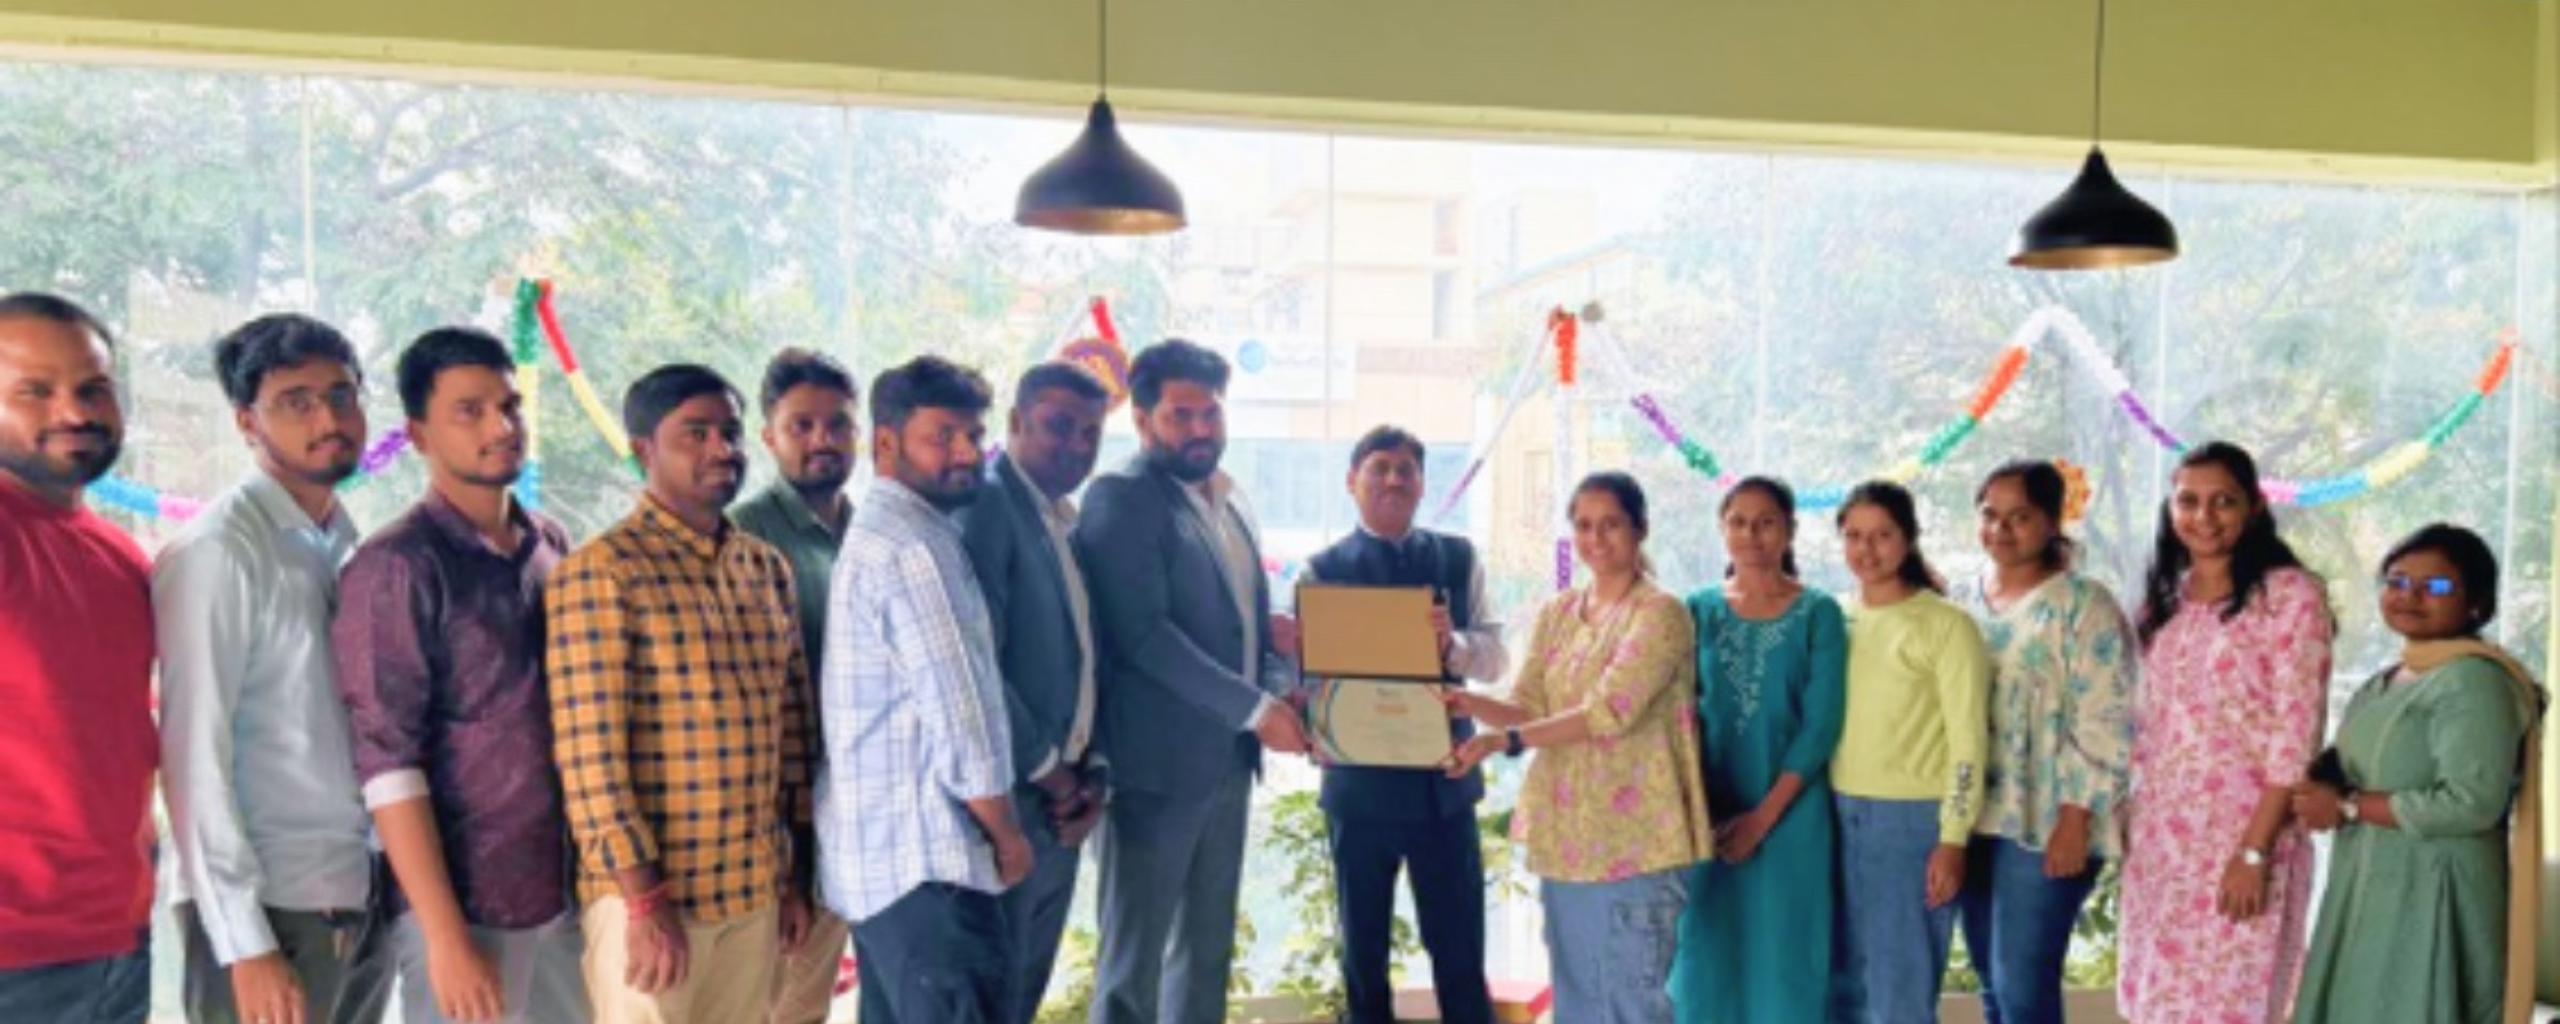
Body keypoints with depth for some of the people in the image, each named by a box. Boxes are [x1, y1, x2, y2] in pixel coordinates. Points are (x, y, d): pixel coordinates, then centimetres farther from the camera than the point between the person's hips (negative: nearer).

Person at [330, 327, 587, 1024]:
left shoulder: (553, 547, 7)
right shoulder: (398, 566, -10)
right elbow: (387, 764, -14)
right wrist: (447, 936, -17)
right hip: (464, 906, -5)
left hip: (568, 895, 5)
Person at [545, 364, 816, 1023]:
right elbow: (589, 756, -15)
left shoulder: (767, 568, 9)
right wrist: (643, 900, -17)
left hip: (754, 893, 6)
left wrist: (792, 877, 12)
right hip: (648, 895, -6)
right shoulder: (601, 571, -10)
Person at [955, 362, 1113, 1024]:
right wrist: (1045, 769, -12)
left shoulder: (1067, 521, 13)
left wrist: (1093, 773, 4)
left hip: (1062, 799, 8)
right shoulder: (986, 504, -14)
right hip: (1010, 799, -8)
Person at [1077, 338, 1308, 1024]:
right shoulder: (1121, 498, -11)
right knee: (1135, 957, 1)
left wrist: (1283, 690, -2)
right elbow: (1144, 633, -20)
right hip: (1158, 760, -8)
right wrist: (1254, 709, -19)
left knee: (1208, 948, 15)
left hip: (1227, 758, 8)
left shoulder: (1230, 502, 14)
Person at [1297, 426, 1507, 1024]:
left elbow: (1496, 657, 1)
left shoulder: (1458, 559, 6)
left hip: (1445, 780, 1)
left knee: (1460, 950, 6)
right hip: (1359, 784, -1)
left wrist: (1453, 644, -20)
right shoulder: (1322, 570, 0)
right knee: (1364, 951, 12)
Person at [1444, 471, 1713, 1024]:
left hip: (1634, 838, -7)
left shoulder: (1660, 613, -10)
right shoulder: (1556, 613, 11)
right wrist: (1470, 703, -14)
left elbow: (1610, 712, -20)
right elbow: (1528, 710, 7)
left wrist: (1504, 741, -26)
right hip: (1565, 834, 7)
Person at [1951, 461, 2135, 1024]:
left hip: (2046, 826, -6)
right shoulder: (1962, 601, 11)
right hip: (1973, 822, 6)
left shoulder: (2082, 604, -7)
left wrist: (2075, 819, -16)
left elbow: (2104, 724, -11)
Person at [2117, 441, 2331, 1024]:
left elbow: (2295, 737, -12)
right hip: (2160, 840, 6)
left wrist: (2254, 851, -17)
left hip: (2240, 836, -6)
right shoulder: (2163, 600, 12)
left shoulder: (2290, 594, -7)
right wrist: (2131, 827, 9)